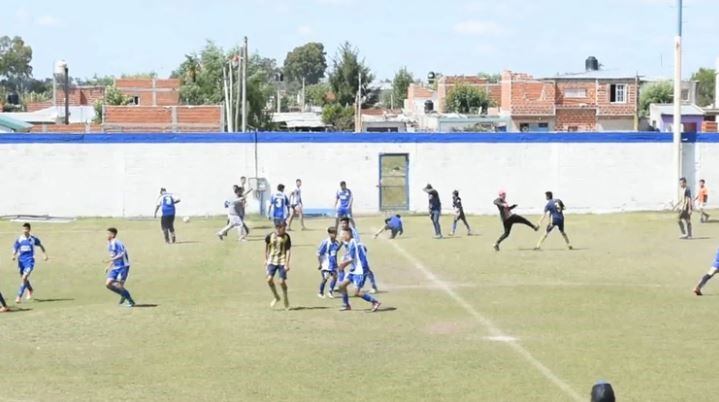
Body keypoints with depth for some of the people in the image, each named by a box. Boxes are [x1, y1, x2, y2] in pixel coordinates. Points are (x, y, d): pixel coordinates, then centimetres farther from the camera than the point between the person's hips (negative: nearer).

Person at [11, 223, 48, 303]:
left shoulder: (33, 239, -2)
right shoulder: (19, 239, -1)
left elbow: (40, 245, 15)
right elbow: (15, 249, -2)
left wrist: (45, 254, 10)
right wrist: (14, 256, -23)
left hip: (30, 261, -3)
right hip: (21, 261, 3)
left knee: (24, 278, -18)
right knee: (24, 278, 17)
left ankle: (19, 297, -19)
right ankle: (30, 290, 47)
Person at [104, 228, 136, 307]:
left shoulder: (117, 243, -16)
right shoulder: (109, 244, 13)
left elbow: (121, 255, -25)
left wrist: (111, 260, -34)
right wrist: (109, 266, 19)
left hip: (123, 267, -9)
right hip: (116, 267, 9)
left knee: (119, 285, -15)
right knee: (108, 284, -2)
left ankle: (131, 301, -1)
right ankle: (123, 295, 14)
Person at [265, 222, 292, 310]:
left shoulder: (286, 237, -5)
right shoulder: (270, 236, -3)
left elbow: (288, 250, -5)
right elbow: (266, 246, 14)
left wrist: (287, 263, -11)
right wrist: (266, 259, 16)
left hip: (282, 262, -1)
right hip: (272, 261, 1)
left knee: (282, 281, -6)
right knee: (269, 279, -12)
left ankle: (286, 299, 17)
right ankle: (276, 297, 11)